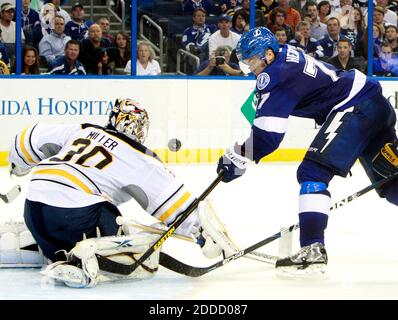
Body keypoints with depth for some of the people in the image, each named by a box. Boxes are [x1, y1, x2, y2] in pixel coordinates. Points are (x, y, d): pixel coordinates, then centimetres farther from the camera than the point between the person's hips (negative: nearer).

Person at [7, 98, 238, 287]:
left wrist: (19, 166, 50)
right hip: (78, 209, -6)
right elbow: (177, 200, 3)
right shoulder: (140, 159, 9)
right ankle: (88, 254, -22)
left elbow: (32, 139, 30)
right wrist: (211, 235, 6)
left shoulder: (81, 131, 23)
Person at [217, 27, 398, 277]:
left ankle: (313, 250, -24)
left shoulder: (276, 74, -14)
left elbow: (267, 134, -19)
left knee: (313, 172, -15)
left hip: (356, 109, -11)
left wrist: (237, 158, -11)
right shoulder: (287, 56, 15)